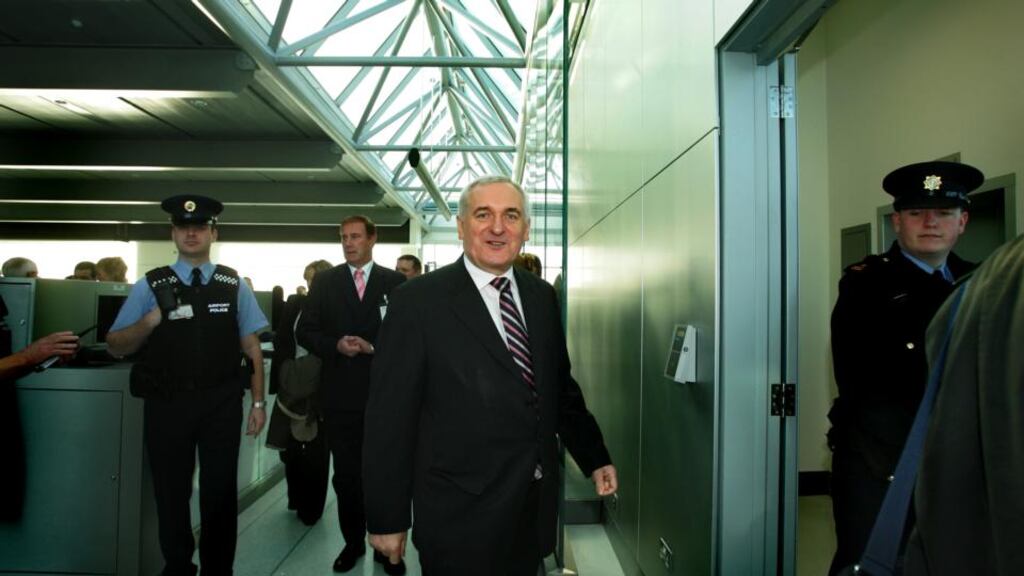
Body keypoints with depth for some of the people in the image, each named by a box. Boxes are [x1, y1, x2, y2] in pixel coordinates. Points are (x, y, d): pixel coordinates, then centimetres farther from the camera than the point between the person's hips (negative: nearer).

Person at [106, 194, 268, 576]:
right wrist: (151, 321, -17)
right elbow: (115, 346, 2)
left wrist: (258, 403, -1)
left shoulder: (234, 286, 3)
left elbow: (251, 347, 3)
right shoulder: (150, 286, 1)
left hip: (221, 405, 0)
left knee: (220, 493, 11)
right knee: (171, 493, 15)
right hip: (167, 405, 0)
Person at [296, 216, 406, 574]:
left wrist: (374, 347, -16)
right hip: (340, 393, 2)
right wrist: (336, 345, -13)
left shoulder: (395, 282, 0)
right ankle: (353, 542, 30)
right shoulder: (324, 281, 6)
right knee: (346, 474, 13)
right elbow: (305, 331, 4)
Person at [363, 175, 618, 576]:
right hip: (460, 519, -5)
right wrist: (387, 519, -8)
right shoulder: (418, 301, -12)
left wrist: (595, 458, 15)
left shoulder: (541, 296, 5)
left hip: (536, 508, 6)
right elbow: (389, 417, -11)